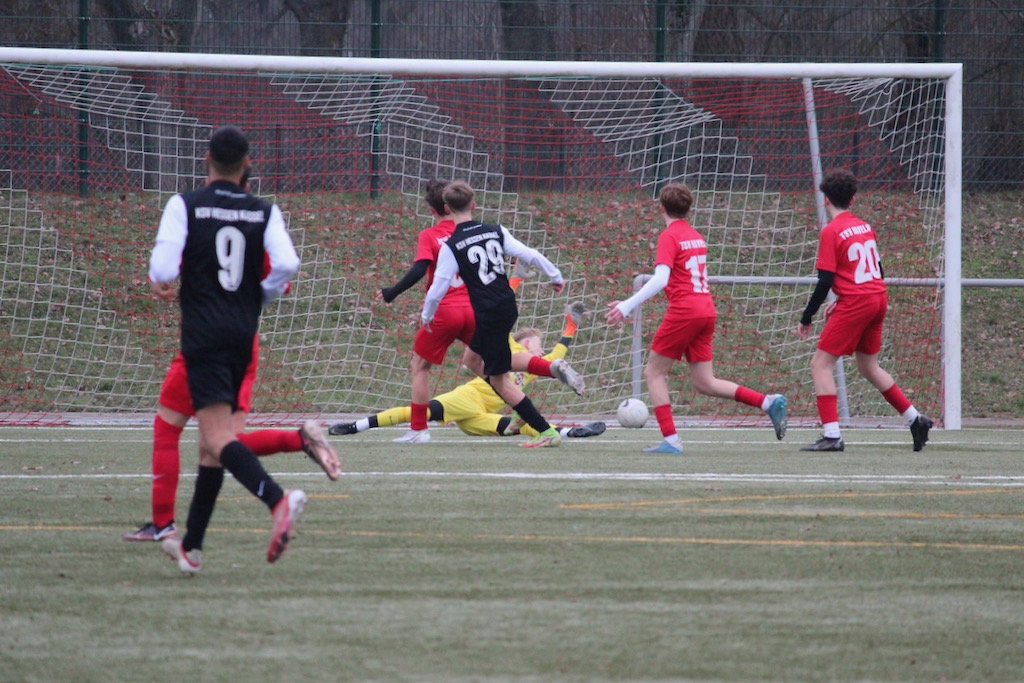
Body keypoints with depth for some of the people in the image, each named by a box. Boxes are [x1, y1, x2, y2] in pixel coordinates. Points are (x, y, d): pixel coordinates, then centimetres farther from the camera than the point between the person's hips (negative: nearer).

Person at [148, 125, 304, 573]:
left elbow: (163, 267, -13)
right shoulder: (265, 212, 4)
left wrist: (158, 283, 12)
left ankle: (277, 498, -42)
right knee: (212, 442, 15)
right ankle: (191, 545, 21)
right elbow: (286, 265, -9)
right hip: (244, 333, 5)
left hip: (203, 331, -5)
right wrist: (260, 297, 11)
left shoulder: (184, 206, -4)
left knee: (219, 436, -16)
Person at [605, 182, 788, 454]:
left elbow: (661, 279, -19)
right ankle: (769, 402, -3)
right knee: (704, 382, 9)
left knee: (654, 373, 4)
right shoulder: (697, 237, 16)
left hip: (683, 312, -7)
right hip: (707, 311, 7)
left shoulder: (669, 237, -7)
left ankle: (671, 439, -5)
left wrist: (627, 306, -22)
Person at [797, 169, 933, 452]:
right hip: (878, 299, 8)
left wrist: (807, 318, -6)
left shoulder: (831, 231, -10)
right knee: (869, 367, 24)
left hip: (855, 303, -8)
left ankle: (831, 436, -11)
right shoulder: (865, 227, 12)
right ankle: (915, 419, 24)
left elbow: (825, 281, -14)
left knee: (821, 364, -2)